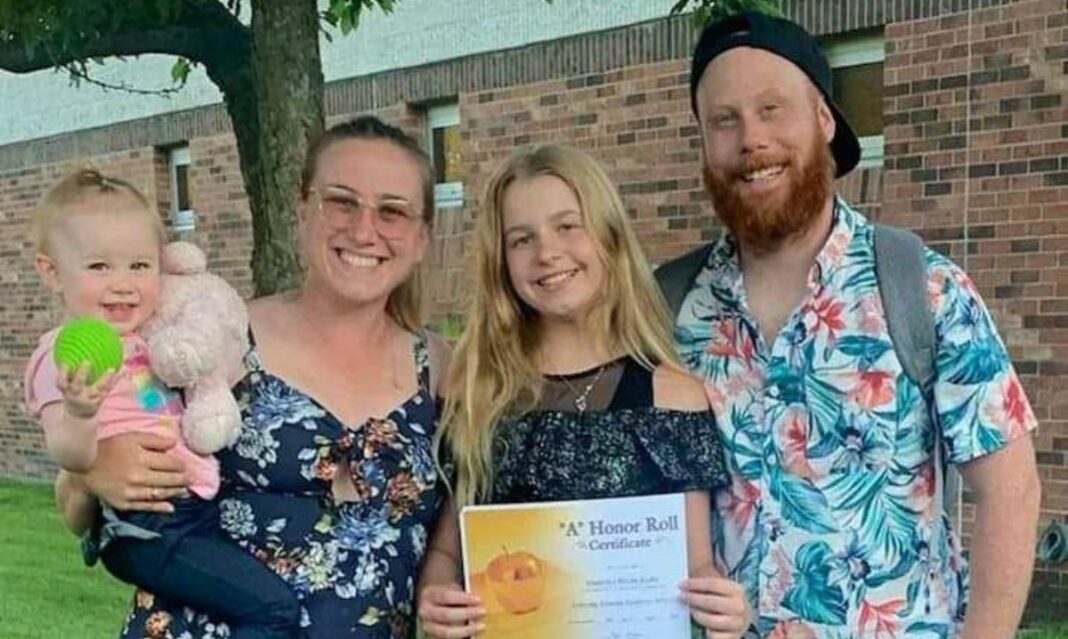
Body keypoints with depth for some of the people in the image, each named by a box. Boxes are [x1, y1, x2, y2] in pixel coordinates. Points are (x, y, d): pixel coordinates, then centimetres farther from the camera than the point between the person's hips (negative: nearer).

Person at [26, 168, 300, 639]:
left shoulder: (151, 337, 12)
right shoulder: (64, 356, -13)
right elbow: (73, 458, -24)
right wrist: (78, 412, -42)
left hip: (200, 510, 9)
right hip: (150, 530, -9)